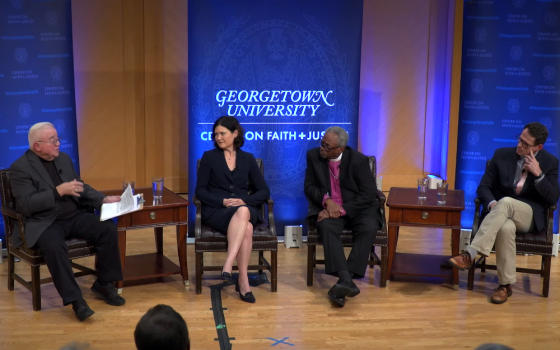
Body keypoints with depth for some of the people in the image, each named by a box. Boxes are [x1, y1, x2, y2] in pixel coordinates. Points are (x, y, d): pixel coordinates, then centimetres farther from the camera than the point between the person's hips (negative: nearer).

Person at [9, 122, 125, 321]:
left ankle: (103, 284, -1)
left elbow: (81, 188, 18)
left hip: (74, 216, 6)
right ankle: (74, 299, -24)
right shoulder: (20, 168, -9)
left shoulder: (64, 158, 11)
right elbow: (25, 204, -18)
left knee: (108, 228, -16)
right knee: (54, 245, -37)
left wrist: (103, 199, 1)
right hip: (43, 223, -6)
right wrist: (58, 191, -24)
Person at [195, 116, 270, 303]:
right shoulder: (209, 157, 7)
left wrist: (244, 201, -10)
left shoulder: (248, 159, 12)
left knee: (243, 212, -39)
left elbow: (264, 191, 8)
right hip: (216, 211, -2)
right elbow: (200, 191, 2)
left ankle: (228, 265, -41)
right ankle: (243, 281, -36)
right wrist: (223, 201, -14)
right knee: (246, 228, -36)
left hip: (245, 209, 2)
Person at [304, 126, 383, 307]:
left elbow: (368, 194, -12)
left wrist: (341, 210, -22)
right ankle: (346, 279, -45)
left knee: (369, 228, -32)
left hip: (356, 208, -1)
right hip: (327, 208, 1)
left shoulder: (358, 160, -12)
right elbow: (309, 187, 2)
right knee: (327, 227, -33)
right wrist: (326, 200, -19)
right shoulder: (314, 155, -3)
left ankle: (342, 283, -36)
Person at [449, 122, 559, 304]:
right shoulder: (502, 155, 5)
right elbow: (483, 187, 4)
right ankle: (505, 285, -28)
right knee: (506, 227, -38)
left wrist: (538, 174, -15)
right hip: (503, 213, 1)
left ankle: (471, 253, -43)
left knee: (506, 202, -37)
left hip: (530, 216, -1)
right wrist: (492, 204, -18)